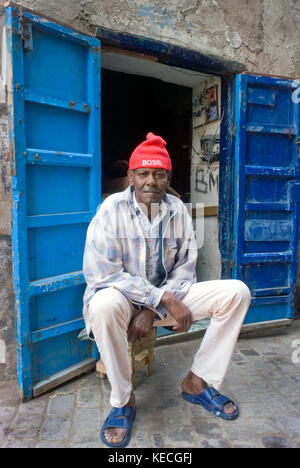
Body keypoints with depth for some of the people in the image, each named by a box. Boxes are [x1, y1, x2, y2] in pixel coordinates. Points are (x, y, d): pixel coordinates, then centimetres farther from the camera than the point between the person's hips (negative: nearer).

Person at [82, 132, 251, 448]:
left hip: (167, 296, 4)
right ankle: (122, 401, -13)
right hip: (122, 296, -4)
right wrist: (165, 300, -26)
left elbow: (185, 268, -3)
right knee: (104, 304, -40)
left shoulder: (178, 210, -2)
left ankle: (197, 382, 2)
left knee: (236, 292, -10)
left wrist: (153, 310, -18)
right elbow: (101, 272, -23)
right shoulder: (112, 208, -14)